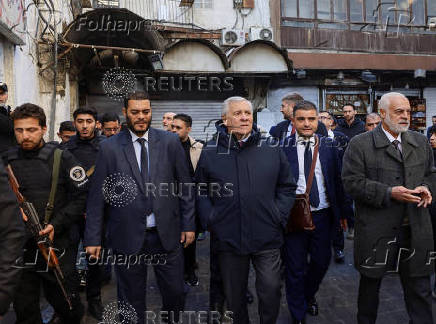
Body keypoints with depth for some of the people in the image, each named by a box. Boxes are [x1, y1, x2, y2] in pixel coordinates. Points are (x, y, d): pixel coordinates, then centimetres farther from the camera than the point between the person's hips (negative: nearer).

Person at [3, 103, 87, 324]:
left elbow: (81, 196, -5)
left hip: (57, 246, -2)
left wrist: (56, 226, -14)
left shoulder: (61, 158, -3)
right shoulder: (6, 161, 6)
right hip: (17, 249, 3)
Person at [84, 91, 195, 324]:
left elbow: (185, 185, 4)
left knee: (175, 292, 13)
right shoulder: (109, 148, -2)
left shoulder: (170, 142, 1)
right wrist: (93, 238, -2)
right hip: (127, 237, -1)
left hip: (167, 234, 1)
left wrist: (188, 224, 2)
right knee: (131, 299, 14)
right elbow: (96, 196, 0)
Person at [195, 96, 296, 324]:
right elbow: (200, 192, 7)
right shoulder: (210, 153, 1)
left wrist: (278, 216, -1)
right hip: (228, 239, 0)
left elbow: (287, 187, 10)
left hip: (267, 238, 0)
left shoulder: (272, 151, 4)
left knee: (271, 292, 7)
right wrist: (210, 220, -4)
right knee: (234, 295, 16)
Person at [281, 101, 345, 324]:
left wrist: (341, 212, 3)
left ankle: (309, 294, 50)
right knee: (295, 268, 11)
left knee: (322, 261, 18)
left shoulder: (330, 146, 2)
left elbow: (338, 180, 5)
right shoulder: (283, 147, -7)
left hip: (323, 215, 3)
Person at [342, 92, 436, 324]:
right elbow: (352, 182, -12)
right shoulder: (360, 144, -7)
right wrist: (389, 193, -19)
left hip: (416, 230, 4)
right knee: (370, 283, 16)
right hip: (376, 231, -3)